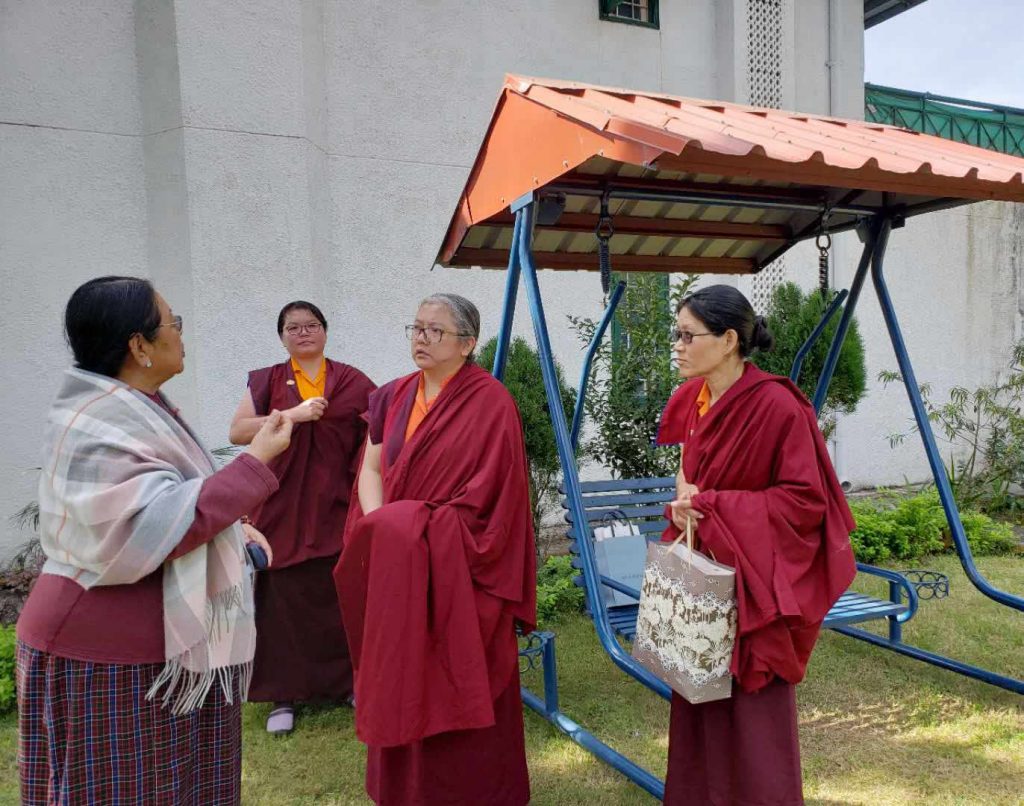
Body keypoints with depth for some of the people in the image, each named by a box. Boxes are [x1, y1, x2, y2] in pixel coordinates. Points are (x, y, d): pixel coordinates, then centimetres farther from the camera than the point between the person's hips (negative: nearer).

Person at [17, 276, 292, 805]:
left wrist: (231, 528, 9)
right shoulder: (100, 424, -23)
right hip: (110, 656, -9)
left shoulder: (137, 407, 9)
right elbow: (163, 528, -31)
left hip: (162, 640, 9)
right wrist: (258, 459, -27)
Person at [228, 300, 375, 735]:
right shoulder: (266, 381, 6)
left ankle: (351, 680, 23)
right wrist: (292, 415, -16)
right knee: (284, 599, 2)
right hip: (283, 507, 0)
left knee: (344, 596, 5)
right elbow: (237, 431, -6)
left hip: (338, 505, 1)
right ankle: (284, 695, 15)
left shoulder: (351, 381, 7)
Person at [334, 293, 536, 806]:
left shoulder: (490, 403, -10)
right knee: (401, 682, 12)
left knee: (456, 690, 3)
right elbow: (371, 470, 9)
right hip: (397, 563, 6)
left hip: (459, 568, -5)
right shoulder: (394, 397, 9)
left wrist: (404, 529, -16)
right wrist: (380, 528, -11)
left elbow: (485, 495, -15)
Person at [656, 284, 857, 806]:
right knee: (699, 710, 16)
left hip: (754, 584, -7)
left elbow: (804, 500, -16)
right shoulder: (691, 400, 4)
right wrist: (686, 500, -4)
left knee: (754, 717, 5)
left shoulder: (776, 405, -18)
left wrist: (711, 505, -19)